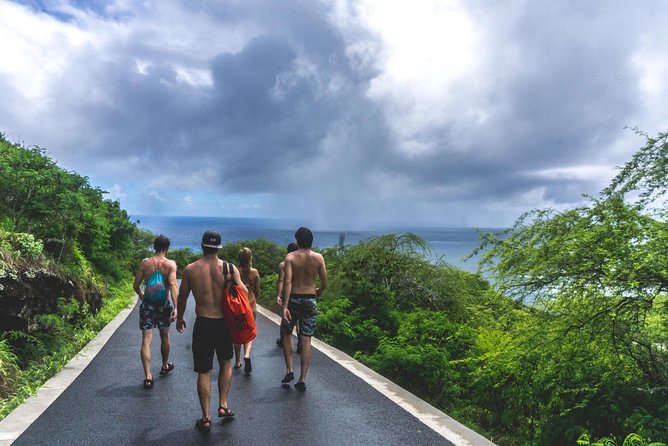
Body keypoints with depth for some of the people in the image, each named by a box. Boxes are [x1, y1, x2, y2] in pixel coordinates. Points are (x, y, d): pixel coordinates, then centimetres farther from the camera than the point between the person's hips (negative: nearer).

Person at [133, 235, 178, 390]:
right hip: (164, 304, 0)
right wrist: (175, 308, -26)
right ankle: (165, 366, 40)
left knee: (146, 340, 0)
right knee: (164, 336, 20)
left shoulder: (145, 263, -2)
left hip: (147, 305, 0)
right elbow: (173, 285, -20)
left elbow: (136, 286, 1)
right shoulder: (171, 264, -8)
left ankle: (148, 376, -10)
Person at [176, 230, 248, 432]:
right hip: (224, 323, 1)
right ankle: (223, 405, 22)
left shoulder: (190, 269, -5)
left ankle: (206, 418, 13)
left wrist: (180, 318, 21)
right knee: (226, 363, 24)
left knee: (204, 371, 9)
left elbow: (182, 298, 6)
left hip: (202, 324, 0)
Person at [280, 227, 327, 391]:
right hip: (310, 301, 2)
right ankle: (302, 379, 7)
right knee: (306, 340, 6)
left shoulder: (290, 257, -7)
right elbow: (324, 283, 2)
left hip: (294, 299, -1)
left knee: (286, 333, 20)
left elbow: (287, 282, -18)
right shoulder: (318, 258, -1)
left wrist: (285, 306, -21)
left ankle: (289, 370, 14)